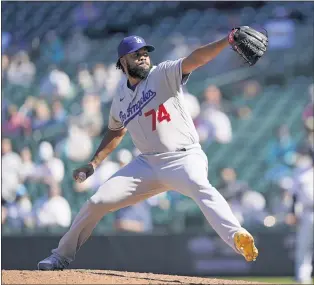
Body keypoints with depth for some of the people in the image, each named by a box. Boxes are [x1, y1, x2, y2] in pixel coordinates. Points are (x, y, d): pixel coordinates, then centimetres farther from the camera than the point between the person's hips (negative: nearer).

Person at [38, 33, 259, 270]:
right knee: (97, 202, 2)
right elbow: (116, 132, 29)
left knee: (200, 187, -38)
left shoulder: (163, 75, -4)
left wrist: (227, 41, -36)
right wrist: (94, 164, 21)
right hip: (148, 162, 6)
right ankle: (61, 257, 20)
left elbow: (195, 59, -20)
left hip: (184, 159, -5)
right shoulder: (121, 96, 12)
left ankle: (238, 238, -59)